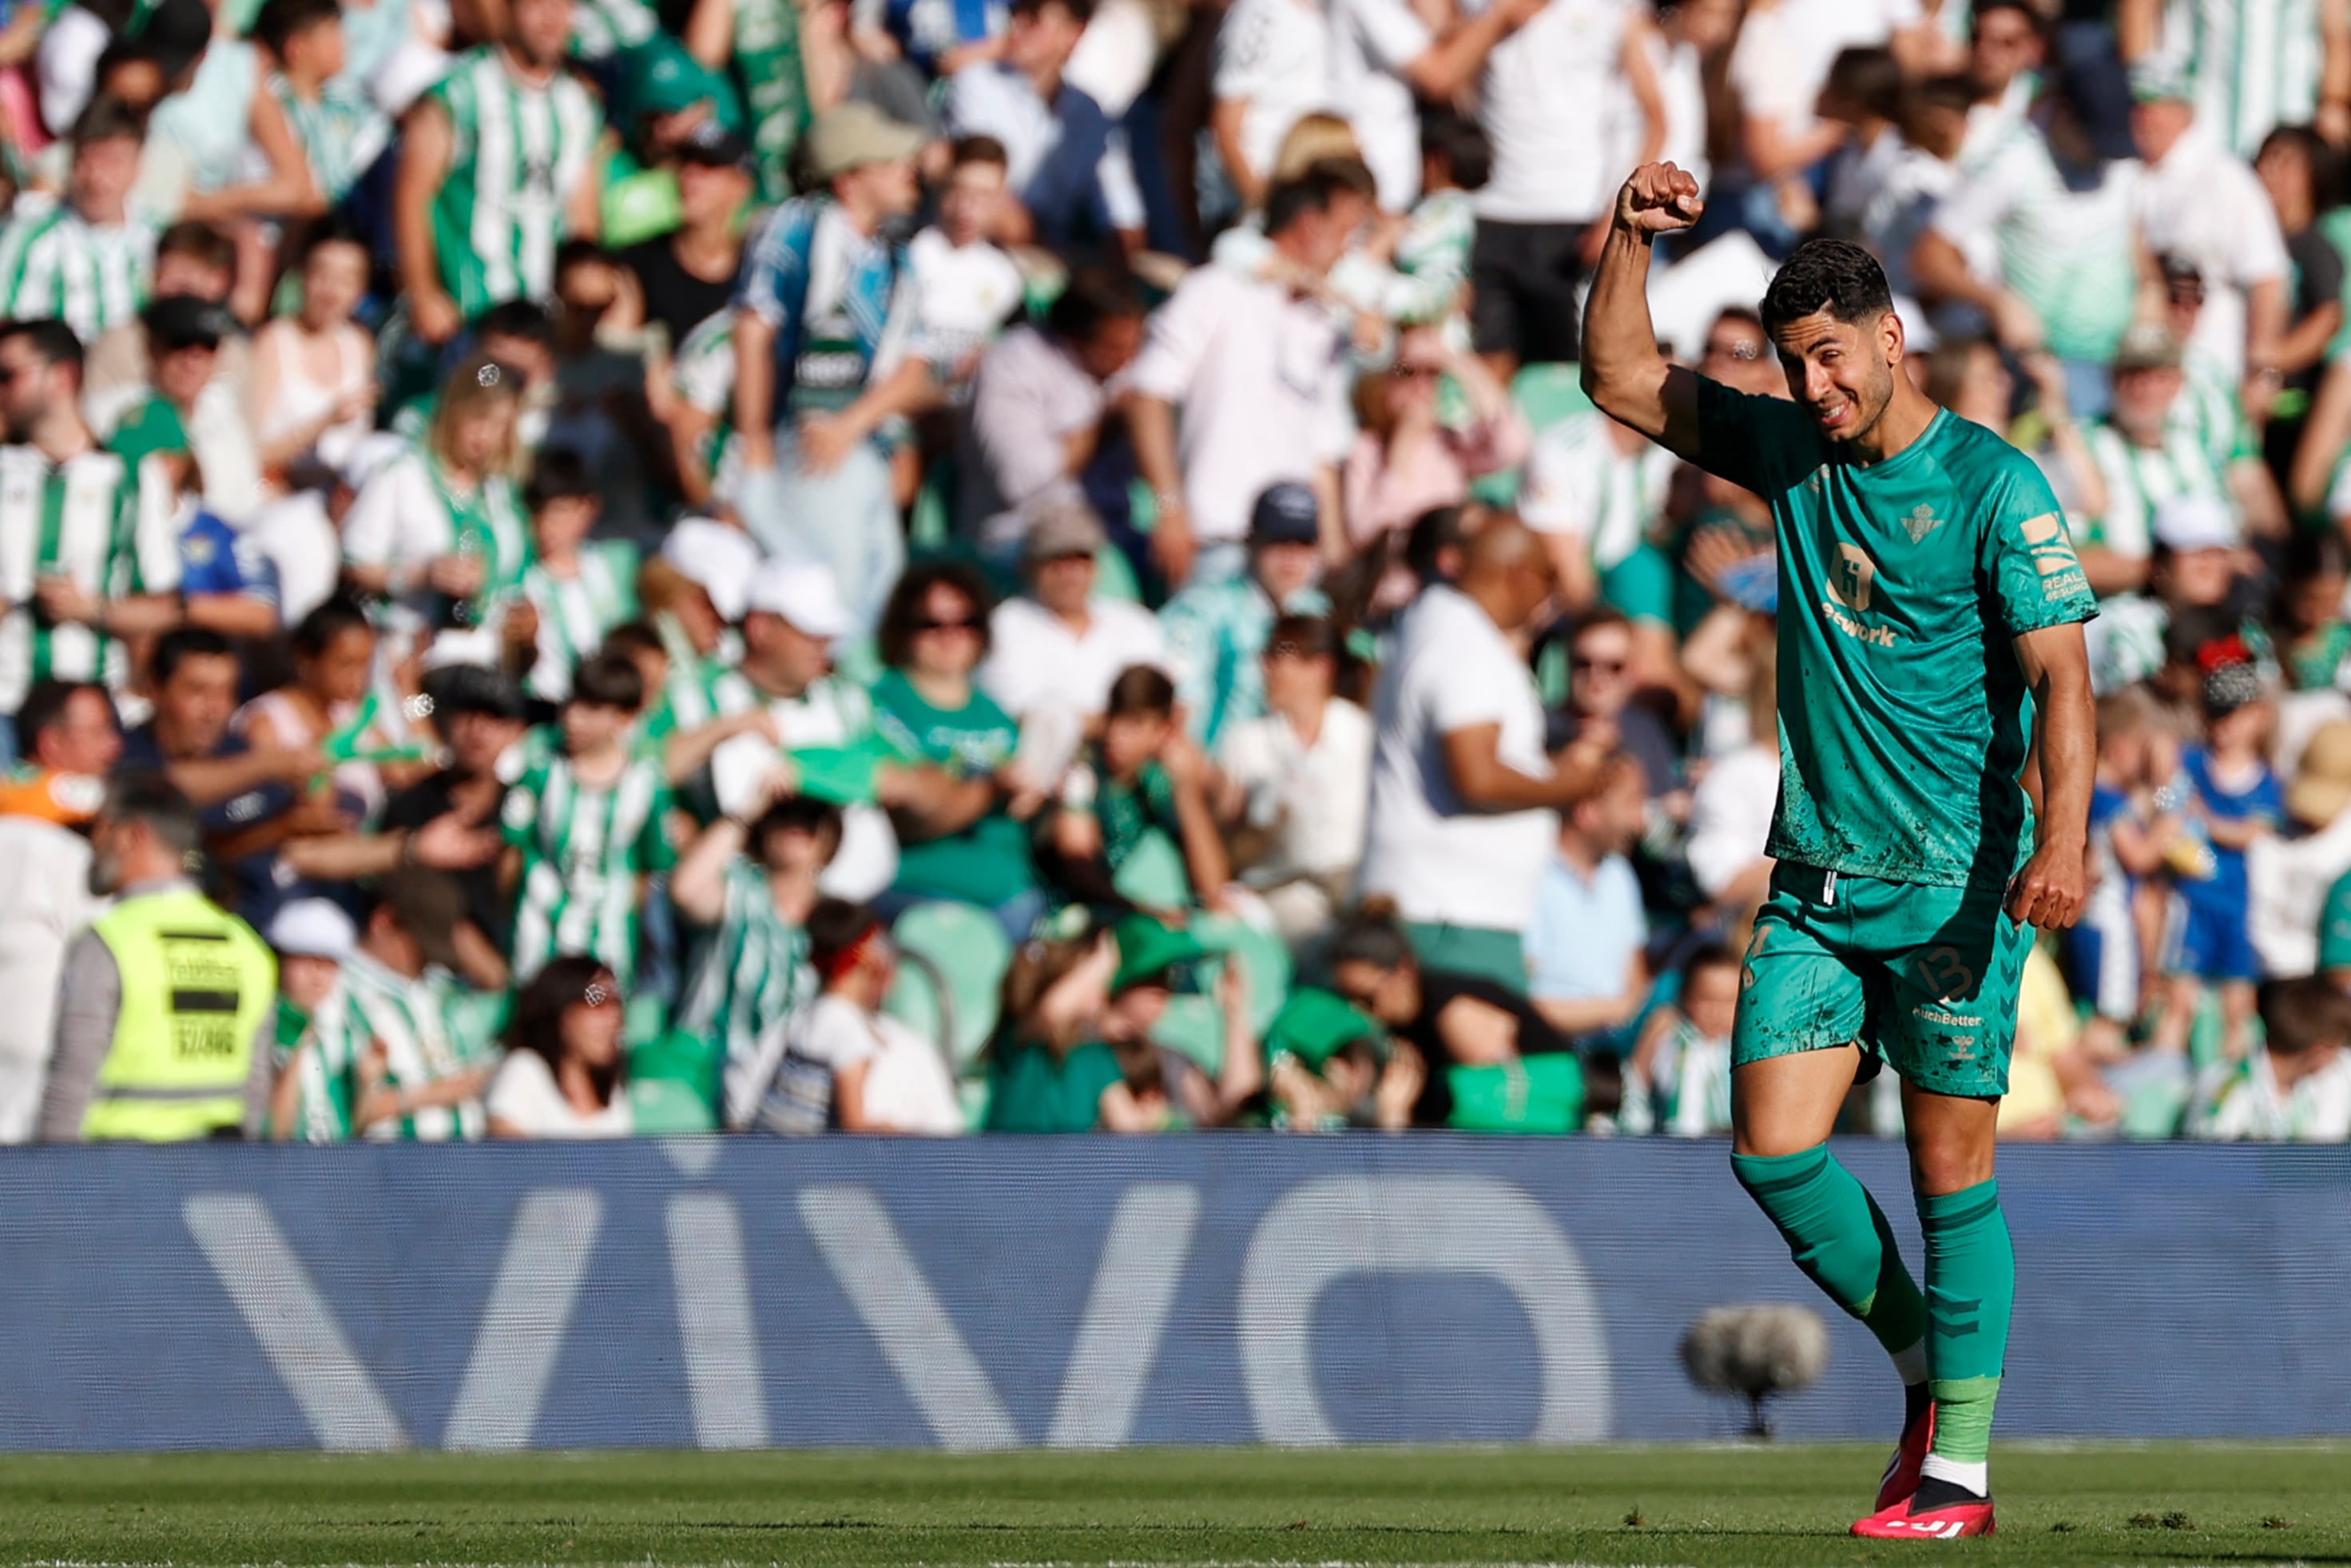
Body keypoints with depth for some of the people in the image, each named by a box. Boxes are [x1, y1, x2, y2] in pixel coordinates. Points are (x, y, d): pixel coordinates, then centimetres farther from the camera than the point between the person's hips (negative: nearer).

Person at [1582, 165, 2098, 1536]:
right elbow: (1624, 381, 16)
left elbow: (2060, 672, -16)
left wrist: (2063, 837, -30)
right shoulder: (1791, 453, 9)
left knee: (1951, 1170, -3)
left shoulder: (1995, 486, -9)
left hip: (1952, 889, -6)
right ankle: (1922, 1358, 19)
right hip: (1814, 880, 6)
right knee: (1773, 1151, -3)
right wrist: (1631, 238, 0)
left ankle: (1959, 1469, 4)